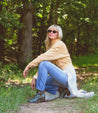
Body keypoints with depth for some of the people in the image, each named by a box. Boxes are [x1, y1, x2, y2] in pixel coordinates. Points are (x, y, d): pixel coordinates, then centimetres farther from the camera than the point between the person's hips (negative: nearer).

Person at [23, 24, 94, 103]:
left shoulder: (60, 45, -9)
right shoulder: (50, 46, 17)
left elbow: (44, 57, -20)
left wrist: (29, 66, -18)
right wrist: (35, 78, 1)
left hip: (68, 76, -9)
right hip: (61, 76, 9)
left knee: (43, 63, -22)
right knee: (38, 81, 1)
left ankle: (40, 95, -22)